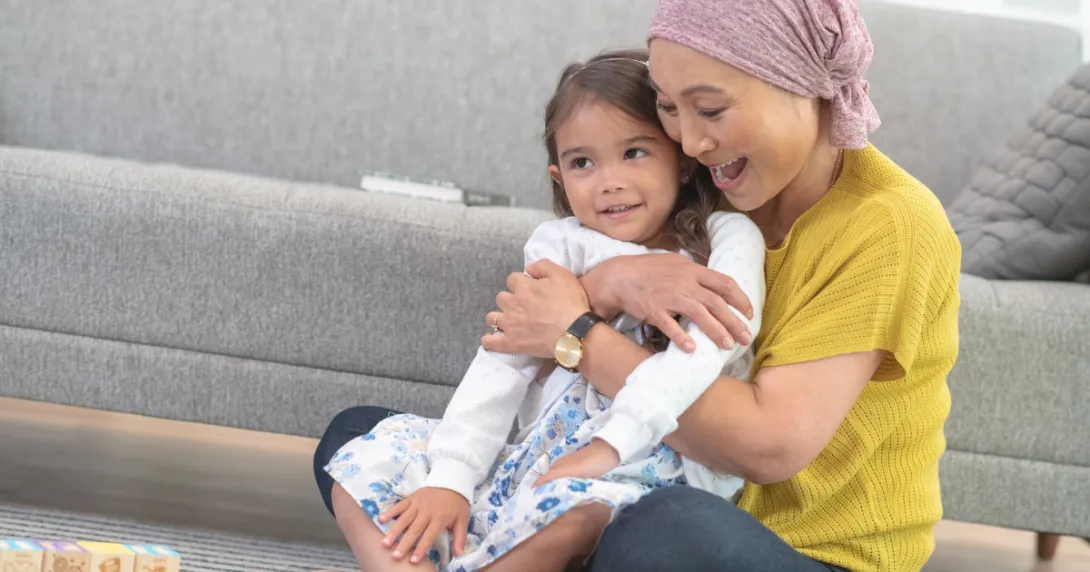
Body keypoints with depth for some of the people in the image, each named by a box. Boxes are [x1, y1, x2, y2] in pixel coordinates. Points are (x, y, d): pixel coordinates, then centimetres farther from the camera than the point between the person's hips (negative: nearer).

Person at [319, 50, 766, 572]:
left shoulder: (726, 237, 0)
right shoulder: (561, 245, 9)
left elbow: (709, 345, -18)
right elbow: (503, 362, -1)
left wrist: (613, 441, -28)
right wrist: (450, 477, -12)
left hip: (652, 474, -5)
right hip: (546, 454, 5)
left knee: (573, 500, -38)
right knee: (370, 460, -7)